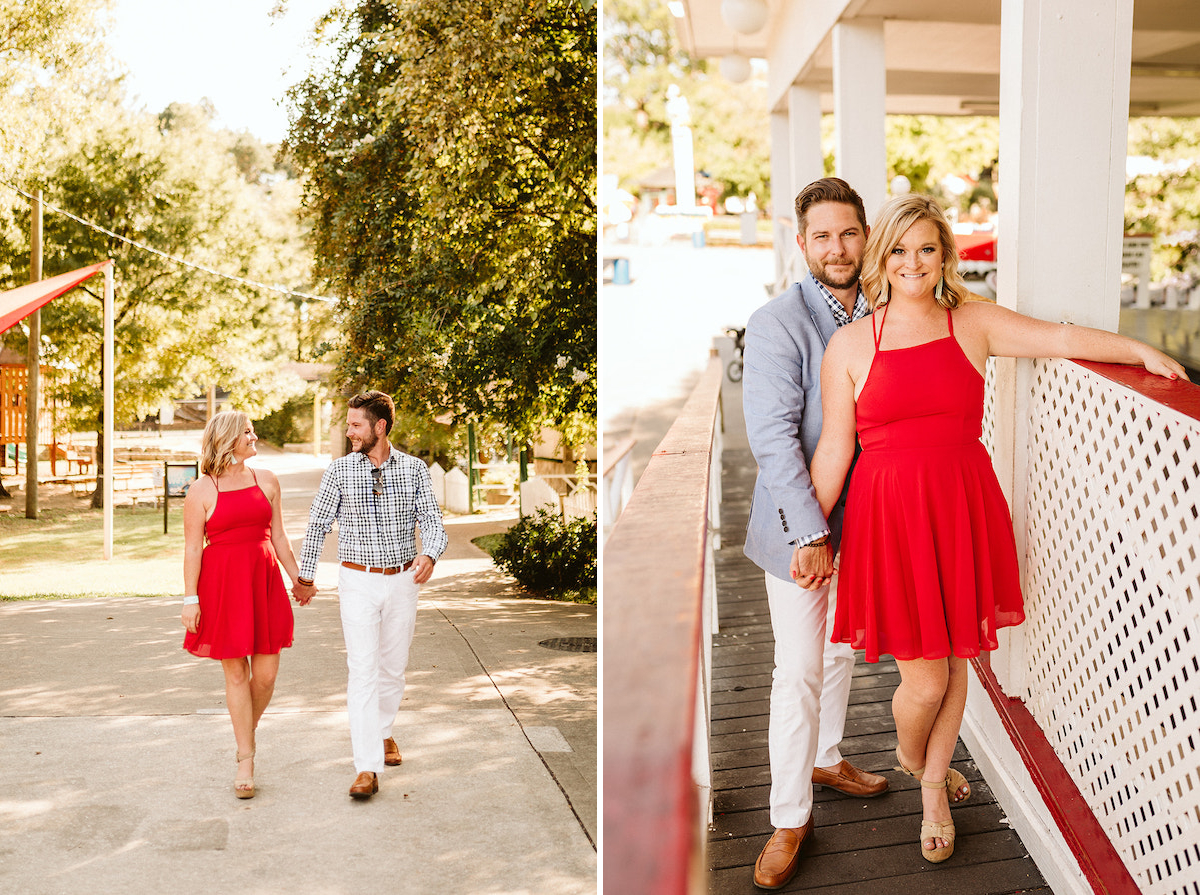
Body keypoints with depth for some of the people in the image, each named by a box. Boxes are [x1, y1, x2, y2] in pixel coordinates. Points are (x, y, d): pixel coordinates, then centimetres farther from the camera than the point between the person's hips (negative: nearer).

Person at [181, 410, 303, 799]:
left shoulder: (266, 481, 10)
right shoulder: (201, 491, -2)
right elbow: (193, 549, -4)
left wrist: (297, 576, 16)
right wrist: (190, 599, -9)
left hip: (263, 581, 4)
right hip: (222, 585, -3)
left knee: (266, 672, 2)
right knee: (236, 674, 2)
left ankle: (249, 732, 31)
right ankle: (245, 760, 12)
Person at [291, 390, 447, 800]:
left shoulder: (414, 469, -1)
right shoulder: (340, 470, -2)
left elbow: (432, 521, -4)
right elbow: (318, 524, 6)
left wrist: (429, 554, -25)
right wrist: (305, 575, 10)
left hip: (403, 581, 2)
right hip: (358, 582, -2)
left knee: (393, 667, 13)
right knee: (362, 669, -10)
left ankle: (382, 731, 38)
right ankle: (367, 767, -13)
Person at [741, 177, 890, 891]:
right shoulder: (776, 324, -15)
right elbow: (774, 435, -20)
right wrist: (811, 532, -23)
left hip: (862, 517, 6)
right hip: (799, 524, -5)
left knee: (842, 650, 21)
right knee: (799, 672, 0)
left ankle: (827, 757, 43)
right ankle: (790, 819, 13)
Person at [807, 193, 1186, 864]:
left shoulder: (974, 323, 6)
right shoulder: (850, 344, 0)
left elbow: (1061, 338, 2)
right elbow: (834, 447, 0)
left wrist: (1143, 351, -12)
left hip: (964, 510, 3)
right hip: (891, 515, -2)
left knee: (954, 661, 12)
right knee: (925, 677, -1)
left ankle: (934, 790, 36)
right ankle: (910, 755, 36)